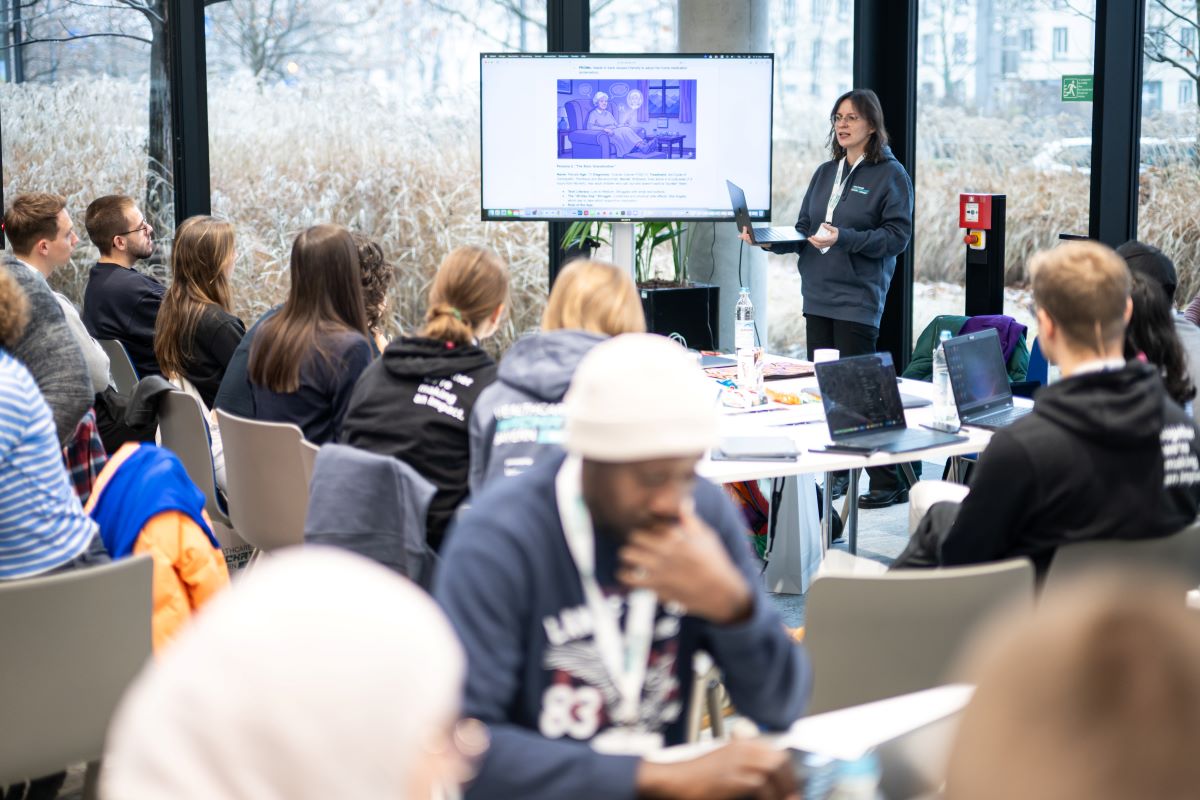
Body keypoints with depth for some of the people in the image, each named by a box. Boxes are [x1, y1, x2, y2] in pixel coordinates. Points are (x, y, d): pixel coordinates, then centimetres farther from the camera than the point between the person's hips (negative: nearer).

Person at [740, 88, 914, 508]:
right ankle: (834, 474, 16)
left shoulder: (890, 174, -4)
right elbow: (805, 230, 19)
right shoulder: (825, 173, 17)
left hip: (858, 300, -7)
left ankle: (888, 481, -1)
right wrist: (768, 239, 2)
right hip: (818, 297, 7)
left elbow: (898, 235, -12)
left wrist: (843, 239, -22)